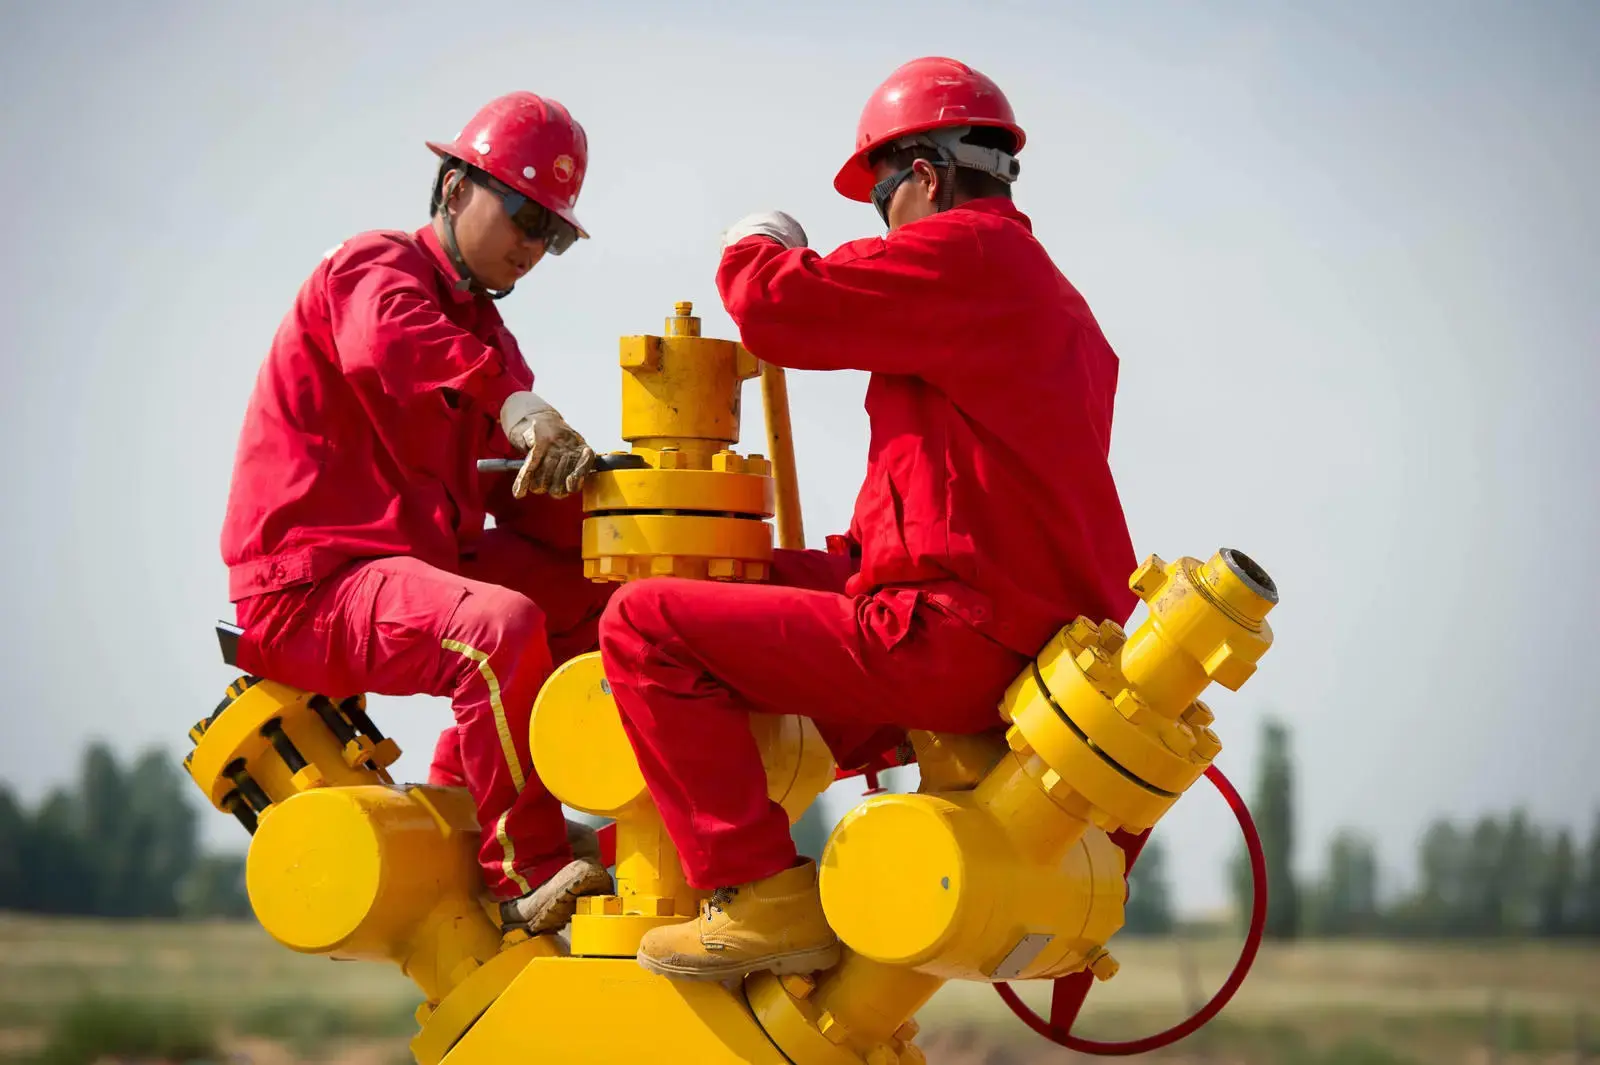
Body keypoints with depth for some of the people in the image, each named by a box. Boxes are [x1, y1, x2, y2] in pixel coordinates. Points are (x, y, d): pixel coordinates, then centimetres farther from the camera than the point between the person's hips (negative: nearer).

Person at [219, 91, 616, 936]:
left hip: (415, 563, 9)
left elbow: (522, 499, 13)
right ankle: (525, 876, -25)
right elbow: (388, 342, -32)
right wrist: (517, 401, -48)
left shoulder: (485, 335, 23)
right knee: (501, 624, -33)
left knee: (599, 595, 5)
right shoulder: (374, 266, -4)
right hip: (310, 583, -9)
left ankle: (460, 807, 5)